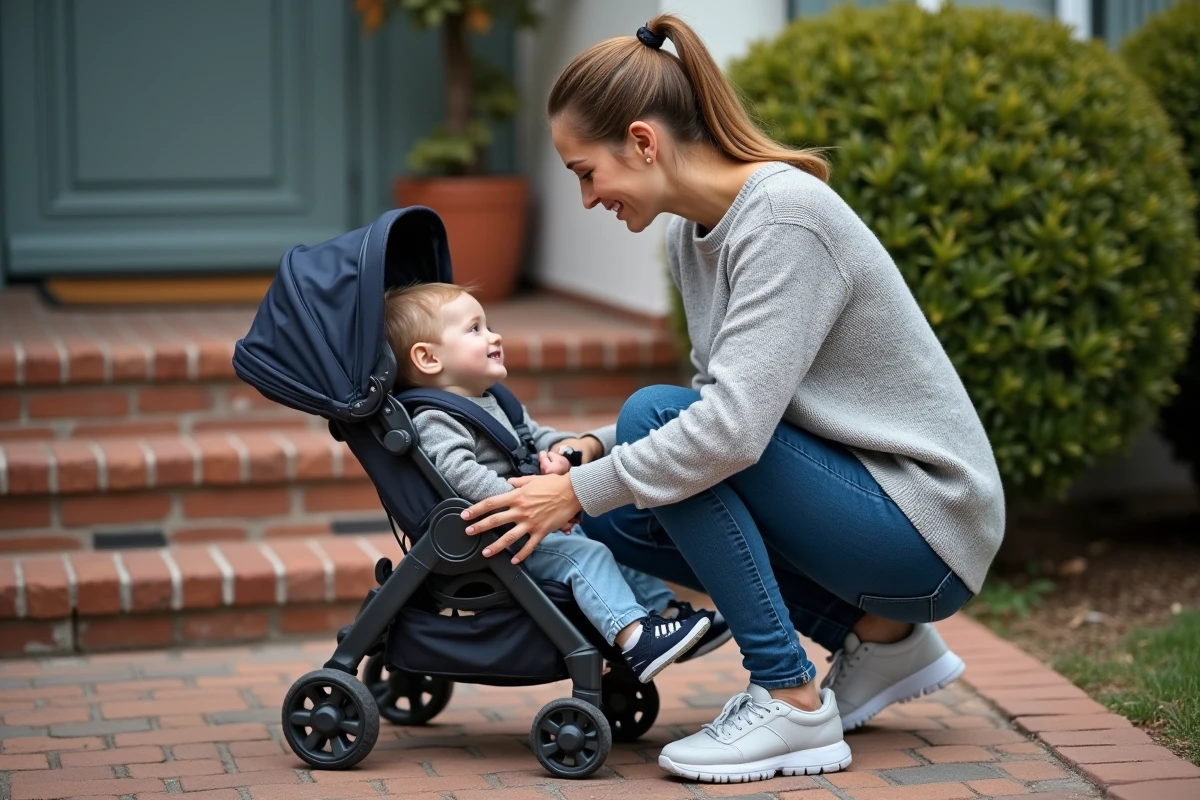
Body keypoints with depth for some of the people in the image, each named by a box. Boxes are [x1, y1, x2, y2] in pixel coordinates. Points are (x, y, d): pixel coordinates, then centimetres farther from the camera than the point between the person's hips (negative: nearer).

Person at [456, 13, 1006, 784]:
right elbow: (723, 402, 12)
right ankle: (879, 640, 9)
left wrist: (579, 491, -21)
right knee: (619, 515, 2)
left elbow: (733, 426, -29)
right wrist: (598, 452, -3)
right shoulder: (692, 233, 6)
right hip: (859, 502, 9)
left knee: (657, 413, -20)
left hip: (924, 527, -9)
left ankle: (793, 704, -14)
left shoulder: (783, 216, -21)